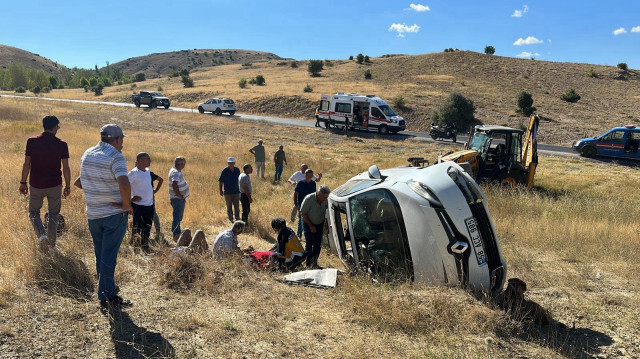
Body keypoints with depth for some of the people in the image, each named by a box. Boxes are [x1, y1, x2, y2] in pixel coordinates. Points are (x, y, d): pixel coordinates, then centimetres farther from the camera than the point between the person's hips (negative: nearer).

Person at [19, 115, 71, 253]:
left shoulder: (32, 141, -6)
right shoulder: (61, 145, -7)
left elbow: (26, 164, -4)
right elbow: (66, 168, -5)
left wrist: (23, 182, 8)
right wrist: (68, 186, 5)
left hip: (36, 185, 0)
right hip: (55, 185, 0)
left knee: (34, 212, 17)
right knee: (53, 215, 14)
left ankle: (41, 235, -7)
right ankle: (51, 245, 19)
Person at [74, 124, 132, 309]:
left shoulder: (87, 154, 7)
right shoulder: (115, 157, -16)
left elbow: (79, 182, 19)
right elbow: (124, 184, -31)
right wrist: (127, 205, -18)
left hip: (93, 214, 6)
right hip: (114, 214, -6)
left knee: (101, 255, 14)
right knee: (109, 256, 0)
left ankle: (104, 297, 22)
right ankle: (107, 295, 4)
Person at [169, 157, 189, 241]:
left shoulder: (175, 170, 10)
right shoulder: (176, 173, -23)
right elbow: (174, 185, -36)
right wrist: (180, 196, -26)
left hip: (180, 199, 11)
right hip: (178, 199, -11)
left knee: (178, 217, 20)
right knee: (177, 217, -4)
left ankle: (176, 232, 31)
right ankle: (176, 234, 1)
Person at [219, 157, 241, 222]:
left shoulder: (237, 170, 0)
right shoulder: (224, 171, -11)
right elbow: (220, 181, -5)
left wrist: (239, 188, 16)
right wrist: (221, 190, -8)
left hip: (236, 192, 3)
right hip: (227, 192, -3)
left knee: (236, 206, 6)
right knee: (229, 206, 6)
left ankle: (237, 218, 20)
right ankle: (230, 219, 19)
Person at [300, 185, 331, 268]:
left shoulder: (325, 201, -13)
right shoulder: (309, 199, -26)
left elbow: (326, 213, 4)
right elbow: (303, 213, -17)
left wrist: (326, 224, -1)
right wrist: (311, 226, -16)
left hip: (319, 224, 4)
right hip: (308, 224, -4)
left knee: (318, 244, 6)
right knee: (309, 243, -9)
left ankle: (315, 262, 19)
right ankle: (309, 263, 0)